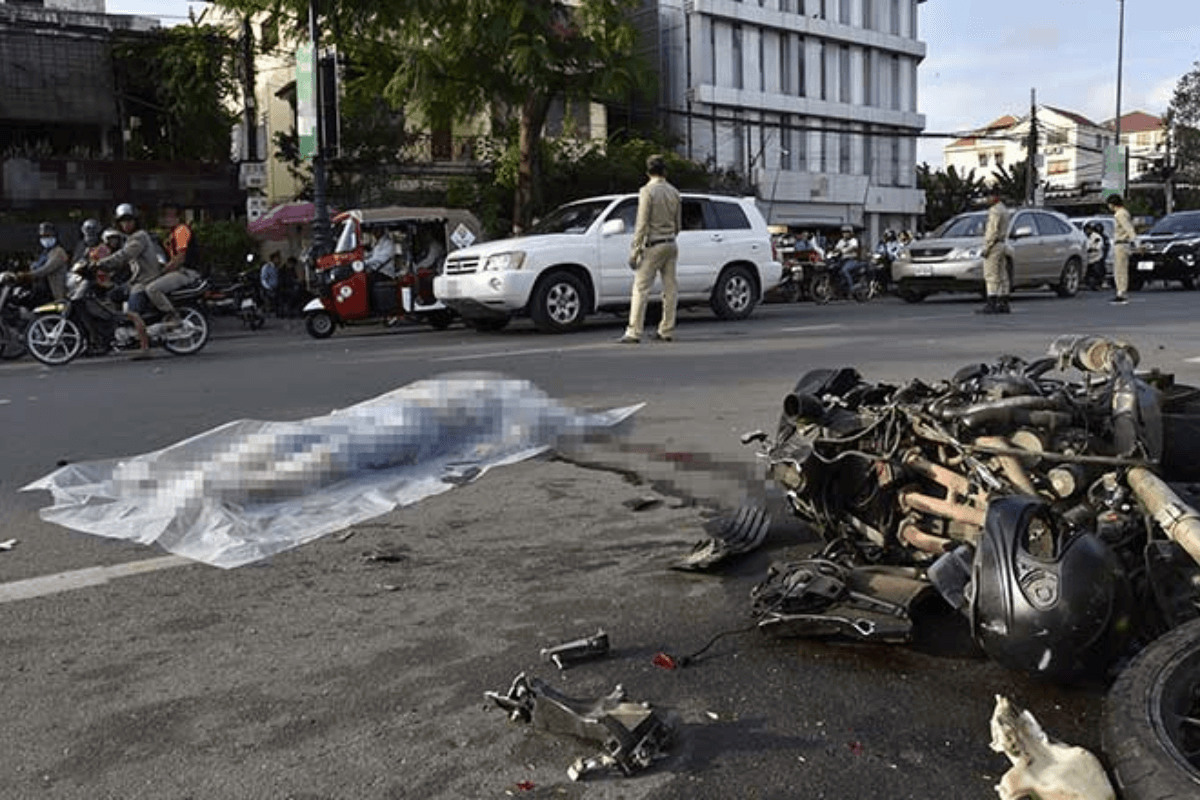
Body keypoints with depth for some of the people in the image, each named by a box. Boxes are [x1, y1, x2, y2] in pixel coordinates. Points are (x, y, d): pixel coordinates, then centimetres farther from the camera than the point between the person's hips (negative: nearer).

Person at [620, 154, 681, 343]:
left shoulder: (647, 191, -8)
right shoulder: (673, 192, 10)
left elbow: (642, 224, -13)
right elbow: (678, 224, 14)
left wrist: (635, 250, -10)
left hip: (653, 246, -6)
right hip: (671, 245, 6)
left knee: (640, 289, -6)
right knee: (669, 289, 8)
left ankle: (634, 332, -9)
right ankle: (666, 331, 13)